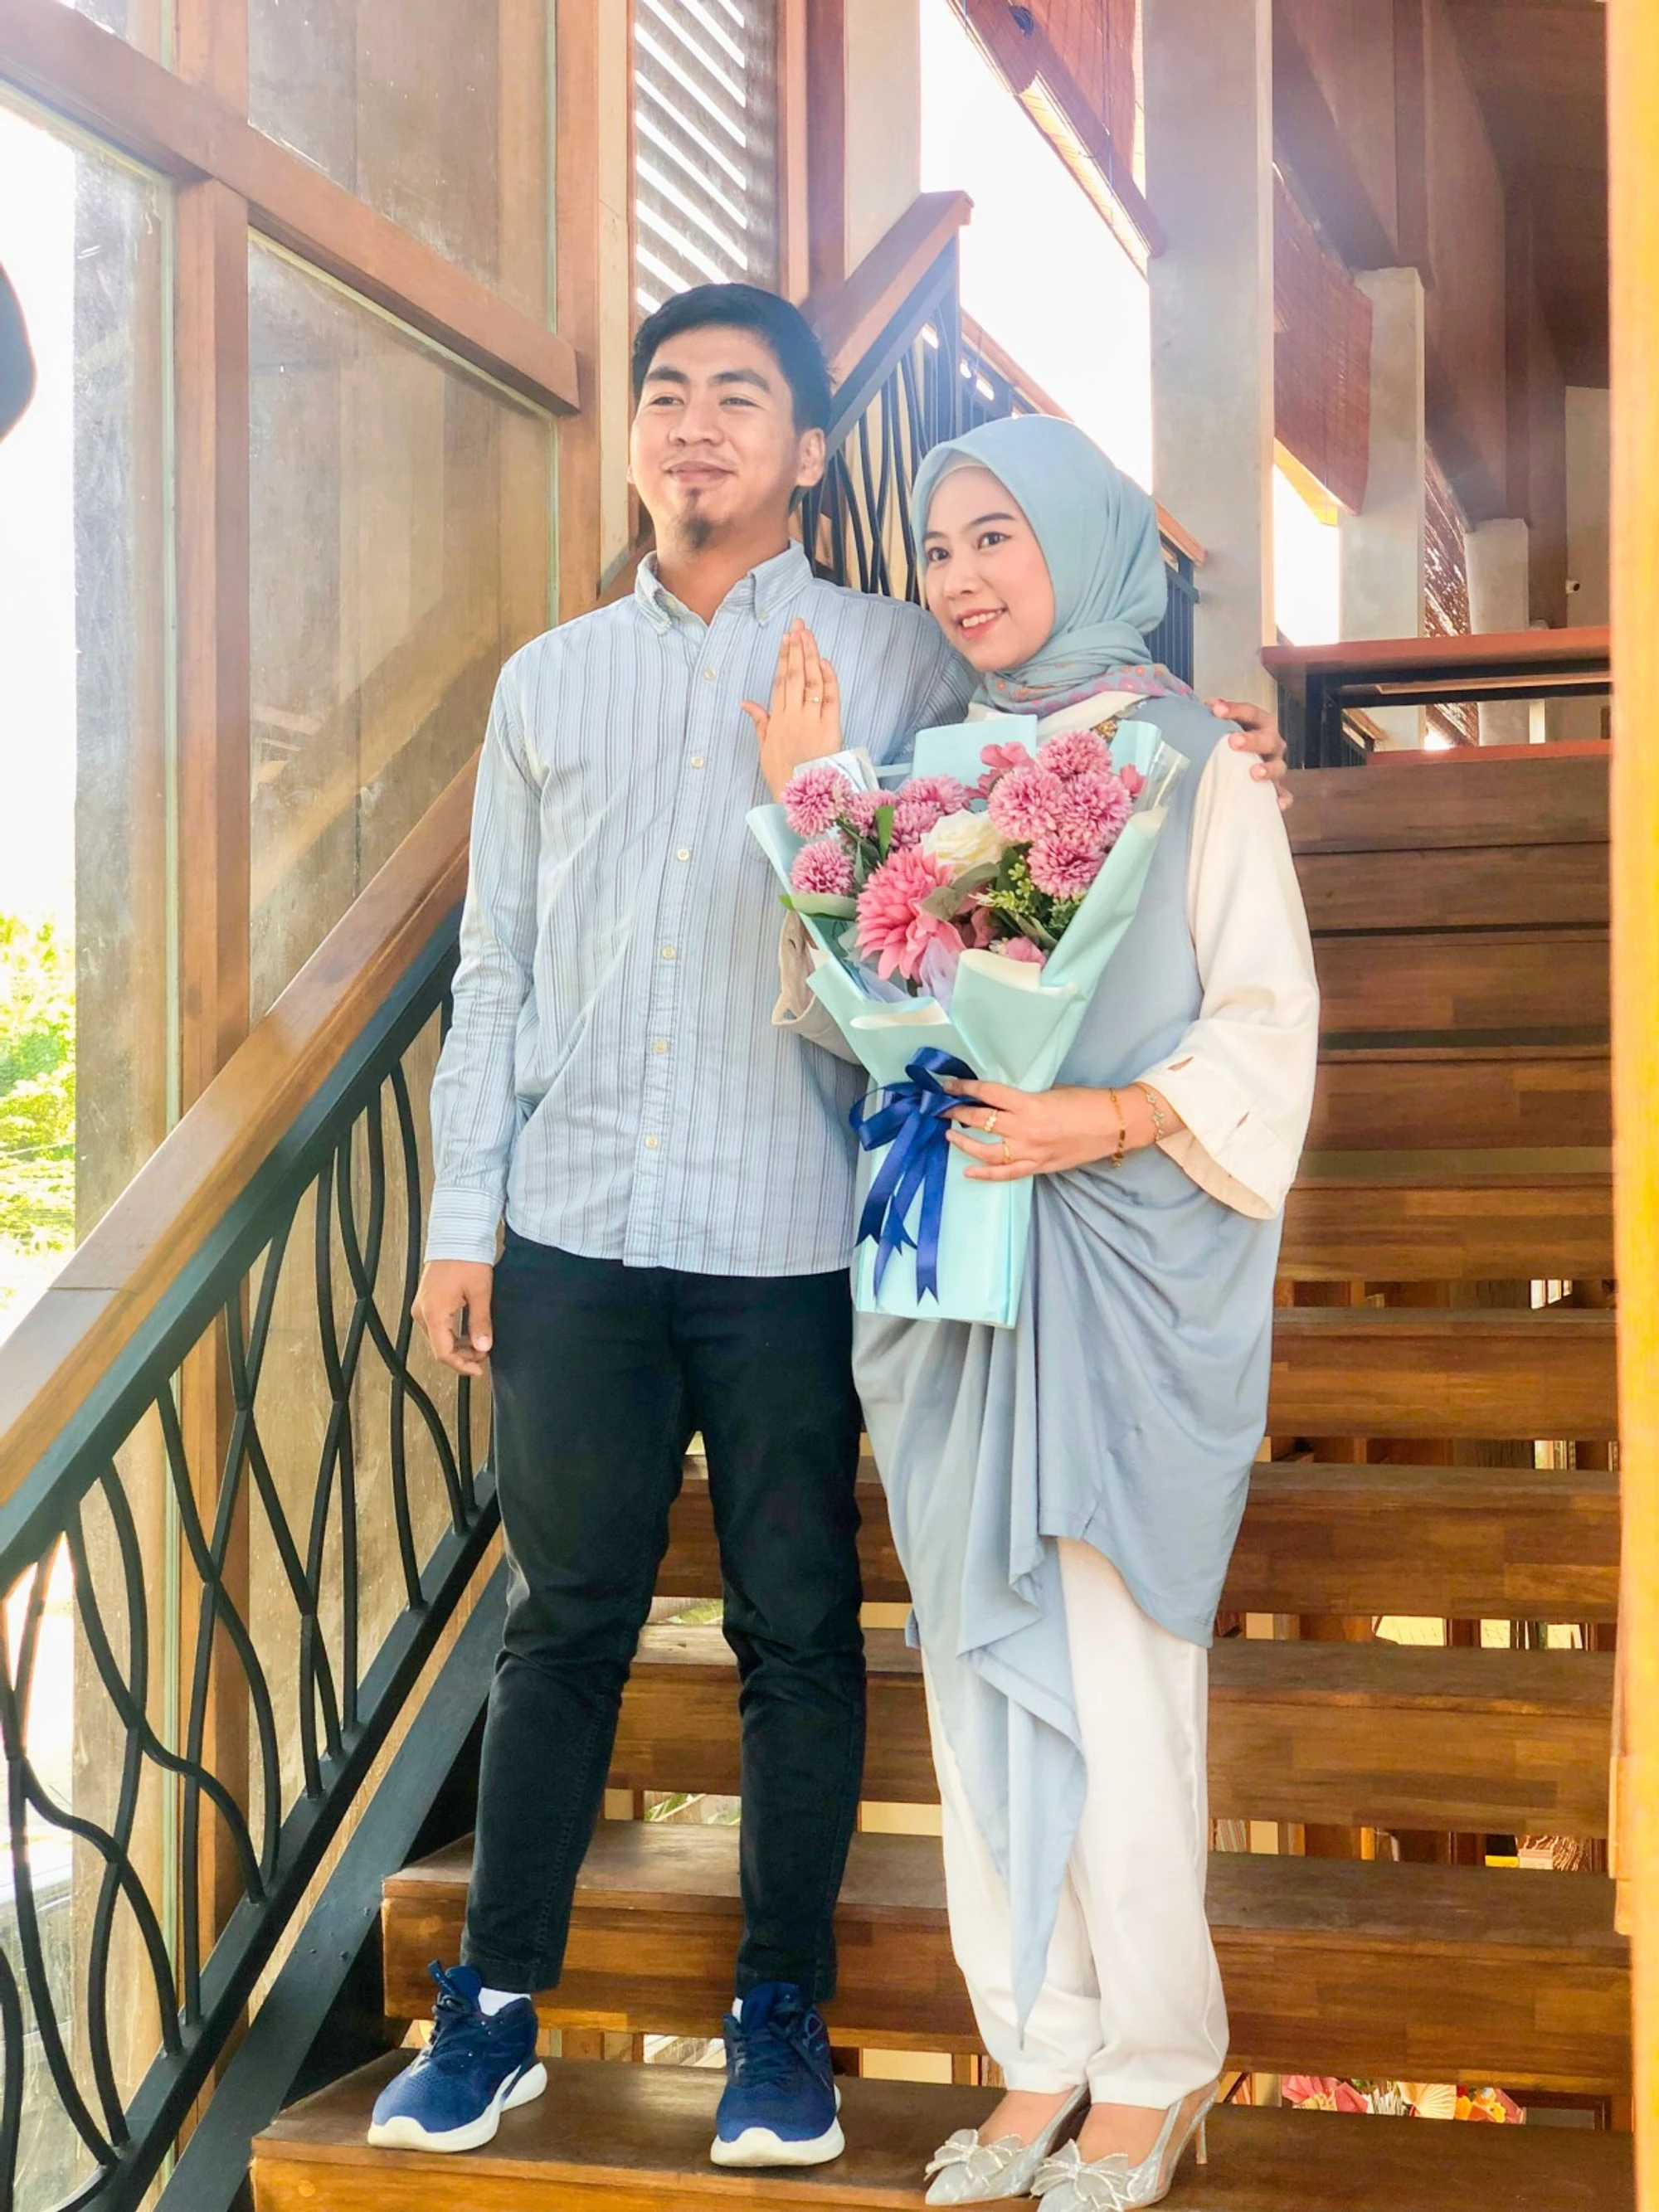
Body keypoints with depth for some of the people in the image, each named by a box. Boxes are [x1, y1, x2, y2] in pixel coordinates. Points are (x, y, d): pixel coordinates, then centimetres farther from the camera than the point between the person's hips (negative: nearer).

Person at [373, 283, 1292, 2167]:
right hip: (574, 1231, 2)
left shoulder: (895, 659, 6)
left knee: (796, 1630, 6)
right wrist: (462, 1217, 7)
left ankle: (780, 2016, 20)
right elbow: (494, 965, 11)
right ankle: (494, 2008, 20)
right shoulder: (548, 681, 13)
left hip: (791, 1240, -2)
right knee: (564, 1620, 7)